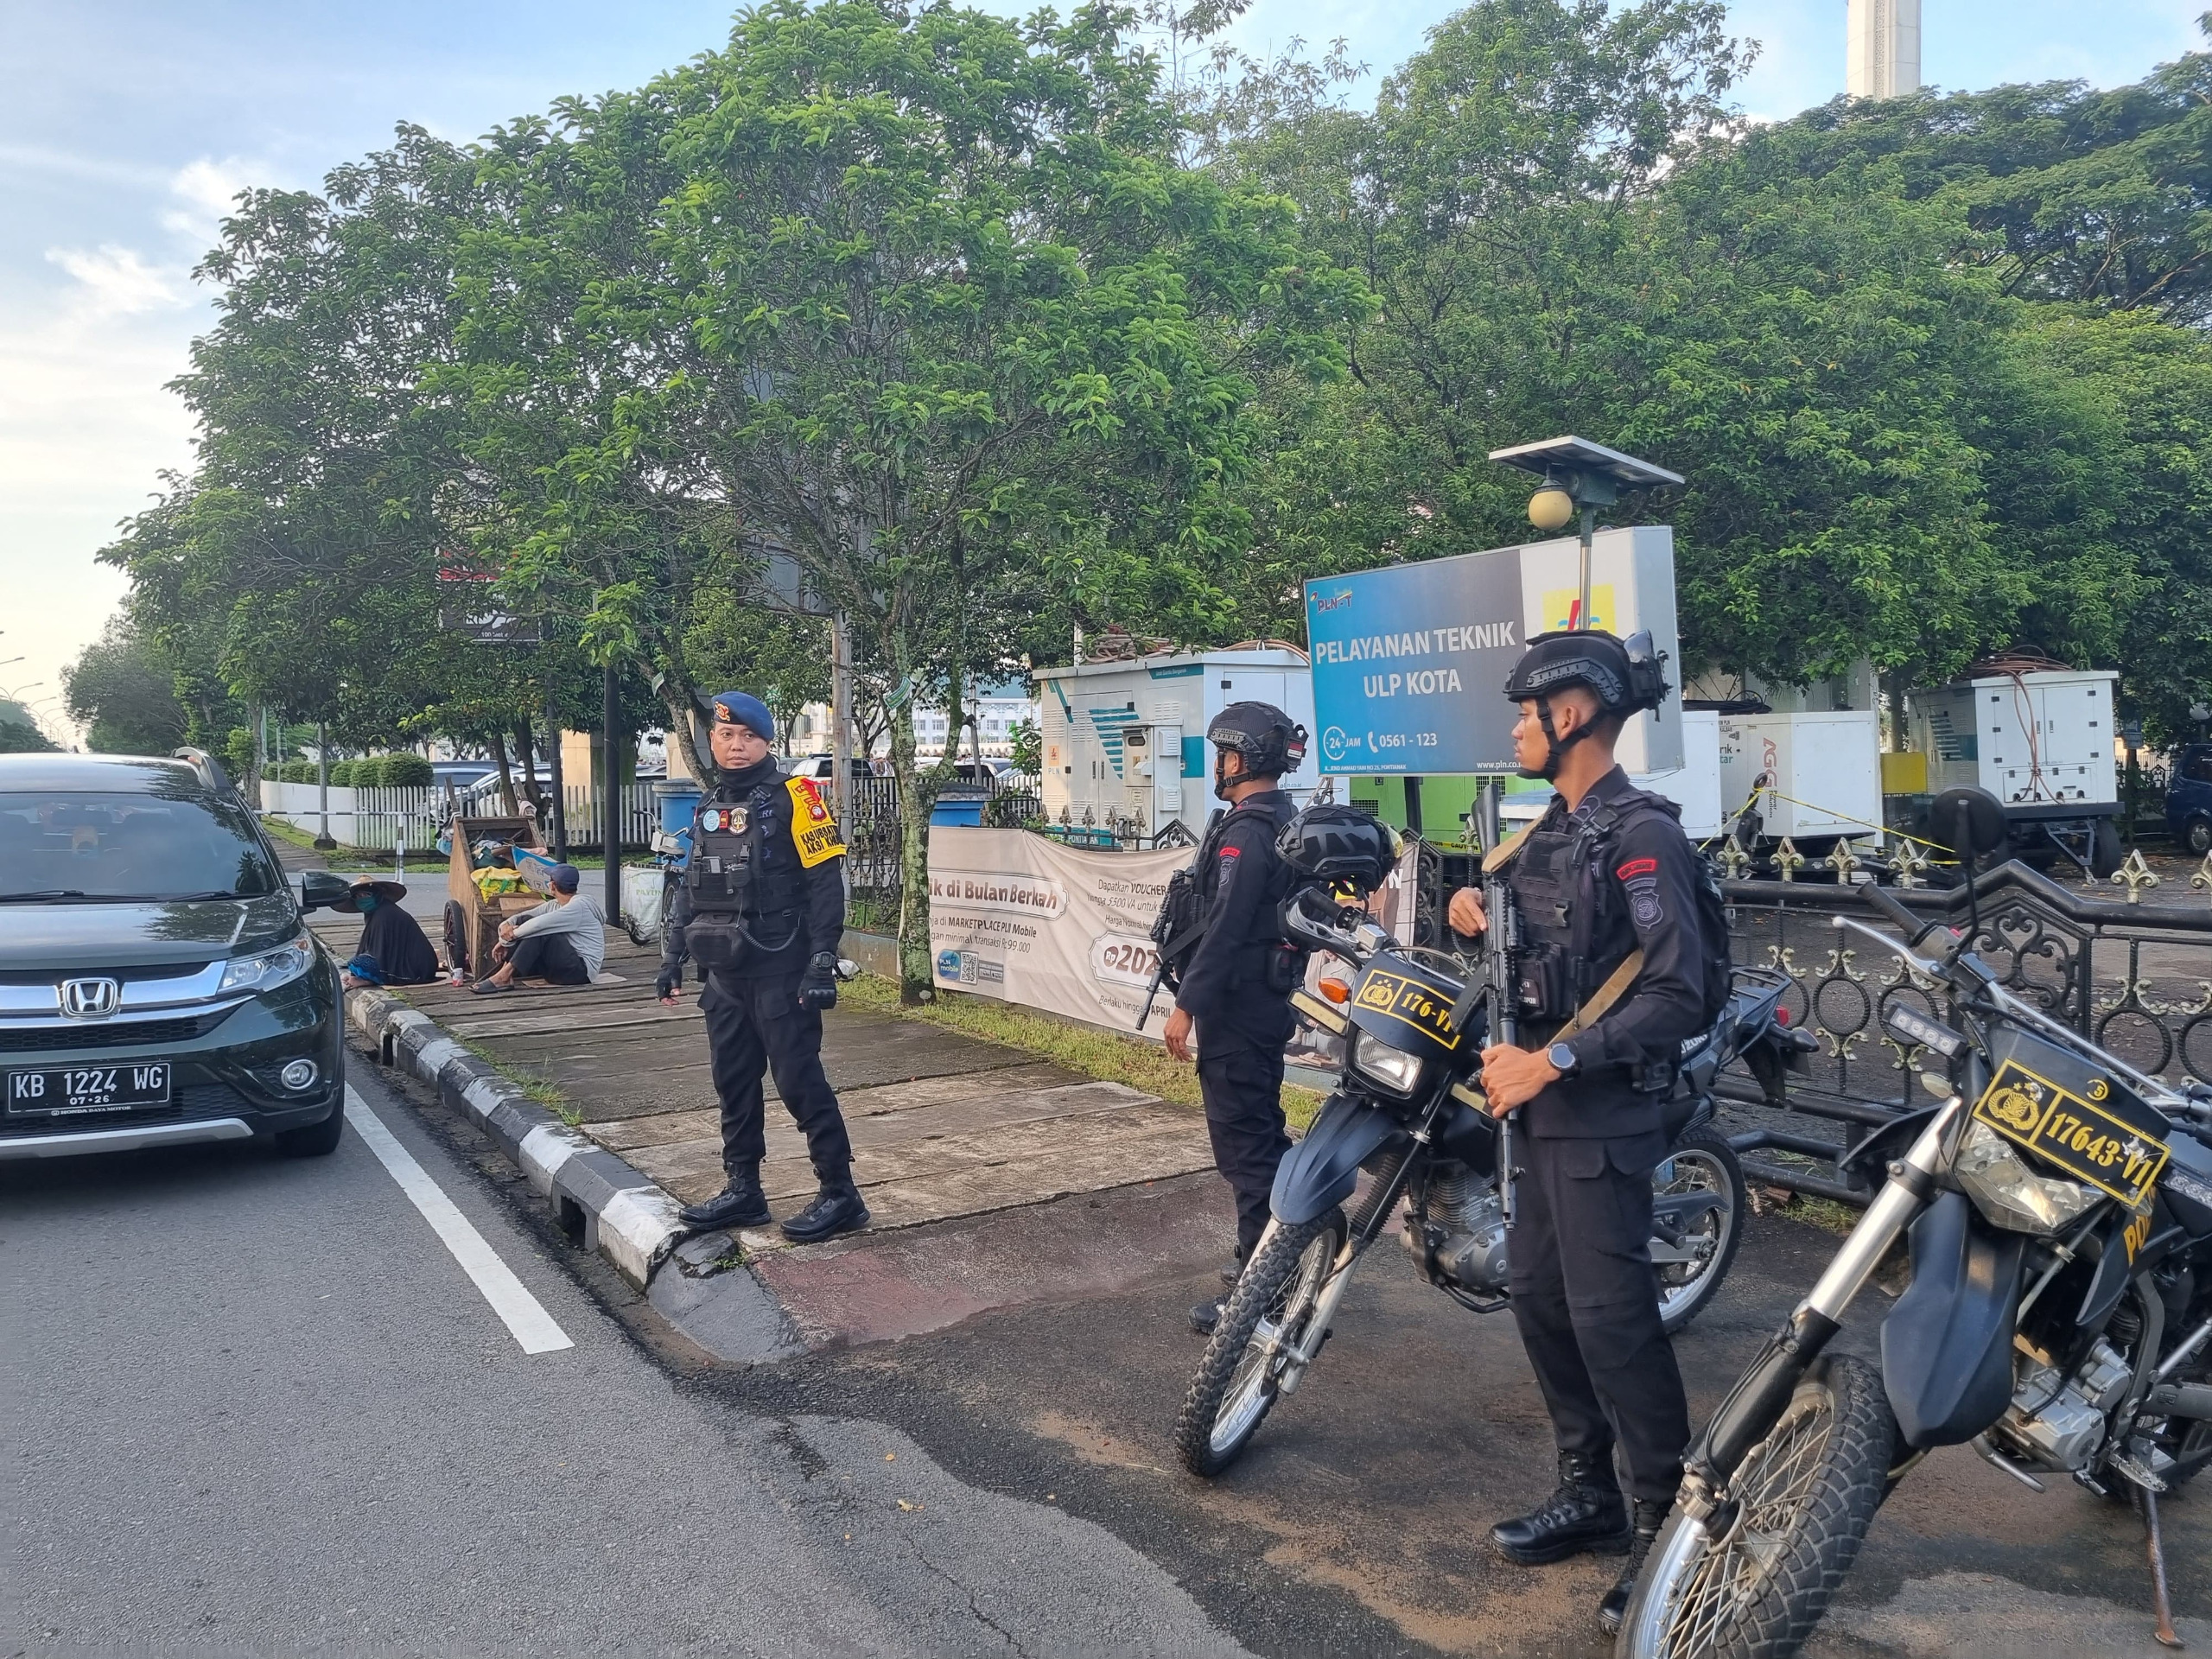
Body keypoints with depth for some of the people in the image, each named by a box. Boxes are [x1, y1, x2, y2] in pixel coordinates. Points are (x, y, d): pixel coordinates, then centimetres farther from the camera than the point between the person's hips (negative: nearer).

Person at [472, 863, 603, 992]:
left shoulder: (579, 905, -14)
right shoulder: (553, 905, 13)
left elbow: (541, 923, -24)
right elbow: (520, 918, 8)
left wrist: (508, 937, -15)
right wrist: (506, 925, -15)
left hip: (582, 970, -8)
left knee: (539, 930, -24)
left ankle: (504, 976, -26)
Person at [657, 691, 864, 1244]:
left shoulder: (793, 797, -8)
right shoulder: (708, 810, 13)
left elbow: (826, 884, -12)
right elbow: (689, 889, 21)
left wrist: (822, 964, -17)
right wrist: (672, 959, 17)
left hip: (780, 974, -7)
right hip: (725, 976, 7)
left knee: (800, 1082, -4)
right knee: (734, 1084, 13)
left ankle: (840, 1195, 5)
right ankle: (743, 1190, 25)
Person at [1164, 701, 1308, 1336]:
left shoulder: (1245, 832, -18)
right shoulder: (1288, 823, 13)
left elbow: (1224, 928, -24)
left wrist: (1186, 1005, -22)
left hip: (1238, 1006, -10)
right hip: (1273, 996, 10)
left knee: (1243, 1142, -6)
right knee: (1263, 1133, 20)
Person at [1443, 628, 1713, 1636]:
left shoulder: (1641, 834, -14)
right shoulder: (1549, 833, 13)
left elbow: (1678, 993, -21)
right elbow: (1520, 941, 25)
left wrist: (1554, 1060, -23)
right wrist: (1469, 904, 3)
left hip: (1605, 1112, -9)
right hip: (1543, 1105, 9)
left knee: (1610, 1315, -7)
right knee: (1539, 1297, 13)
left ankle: (1668, 1523, 9)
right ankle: (1589, 1493, 27)